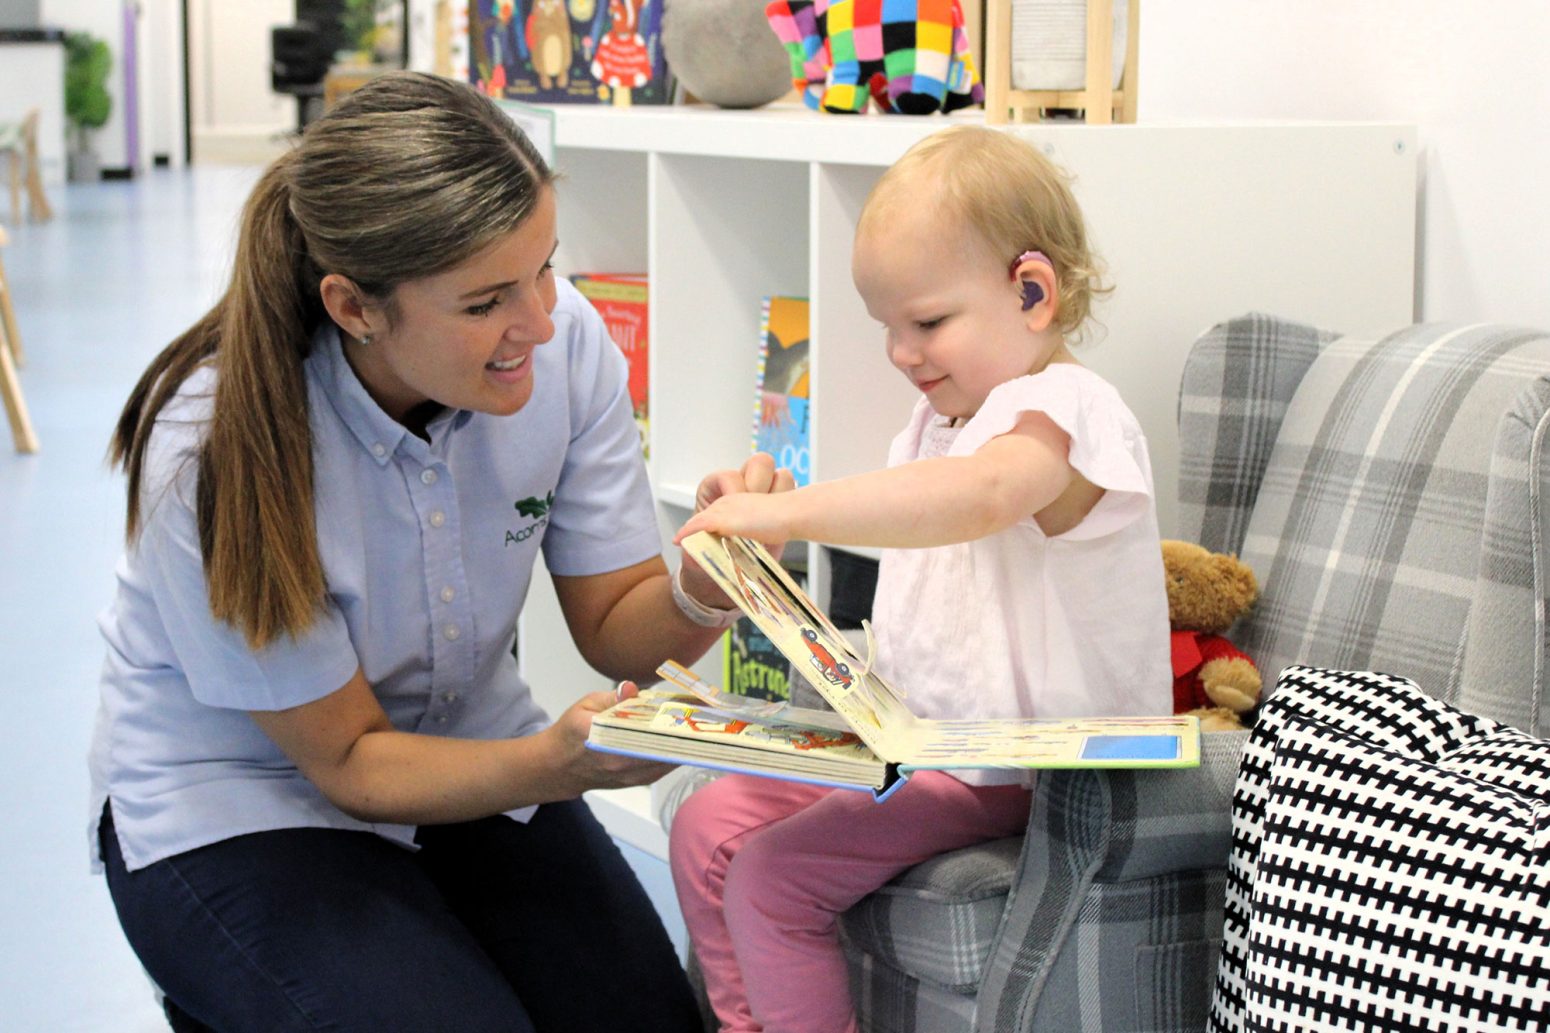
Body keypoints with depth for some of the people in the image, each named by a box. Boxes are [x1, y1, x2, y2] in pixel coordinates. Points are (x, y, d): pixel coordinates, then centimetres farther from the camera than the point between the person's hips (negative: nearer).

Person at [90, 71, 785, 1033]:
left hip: (469, 757, 4)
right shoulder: (214, 452, -29)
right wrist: (554, 766, -38)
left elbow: (614, 630, -7)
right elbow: (348, 759, -20)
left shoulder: (566, 343, -18)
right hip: (241, 805, -4)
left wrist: (704, 587, -31)